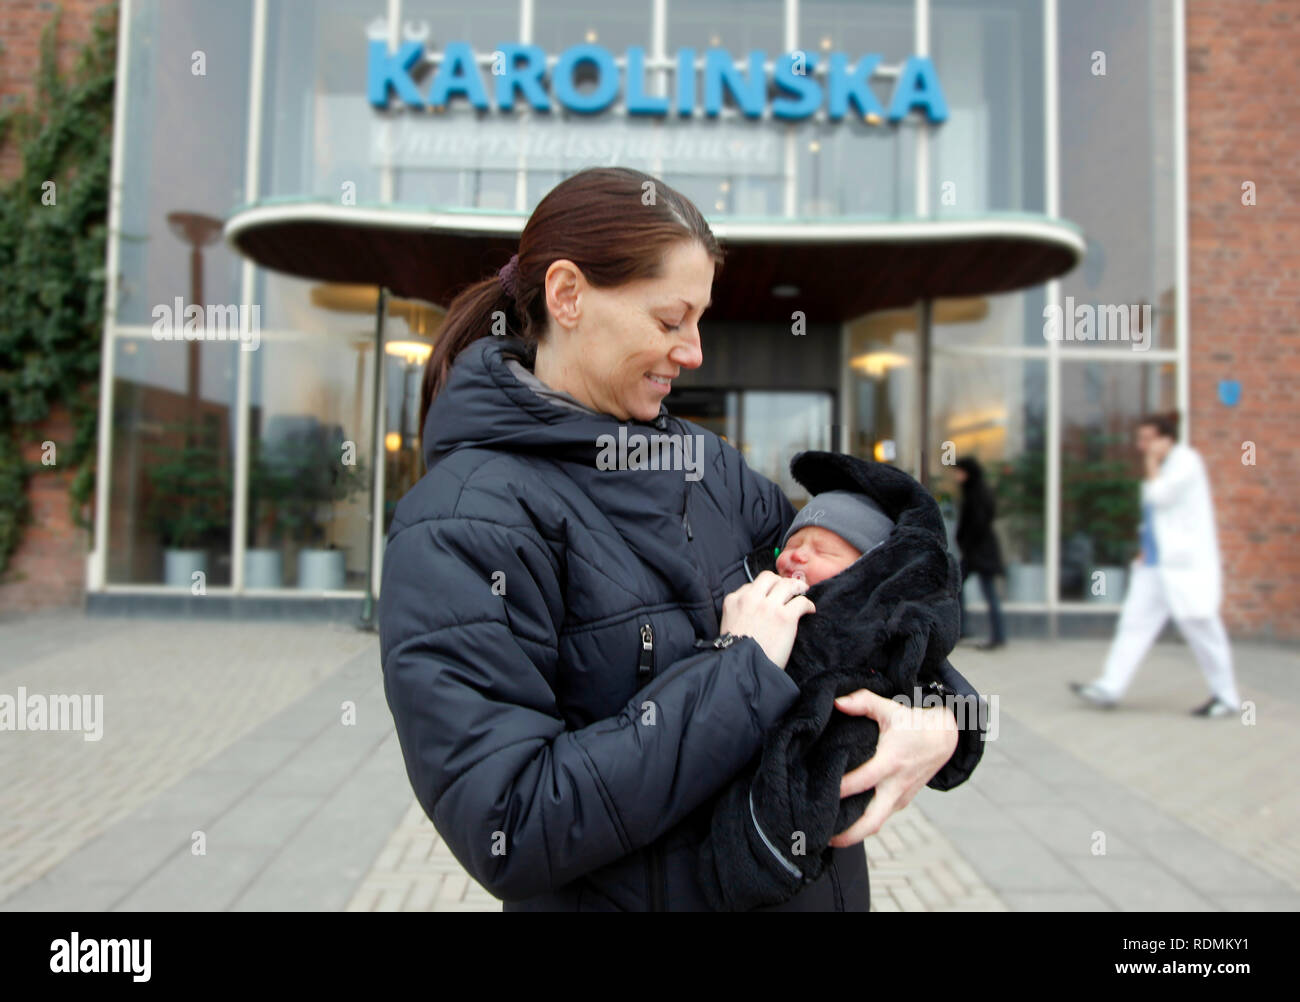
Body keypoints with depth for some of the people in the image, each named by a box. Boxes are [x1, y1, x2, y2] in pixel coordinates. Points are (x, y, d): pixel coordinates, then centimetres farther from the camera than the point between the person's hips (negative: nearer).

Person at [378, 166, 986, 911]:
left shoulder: (706, 462, -2)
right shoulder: (463, 524, -21)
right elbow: (510, 830, -27)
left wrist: (940, 720, -12)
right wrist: (743, 673, -24)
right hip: (620, 895, -5)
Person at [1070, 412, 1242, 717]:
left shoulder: (1186, 459, -8)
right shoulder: (1162, 467, 18)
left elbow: (1160, 496, -20)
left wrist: (1152, 463, -8)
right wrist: (1147, 549, 15)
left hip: (1186, 565, -9)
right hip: (1157, 565, 9)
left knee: (1200, 628, -1)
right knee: (1135, 621, 3)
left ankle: (1227, 698, 13)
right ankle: (1109, 688, 3)